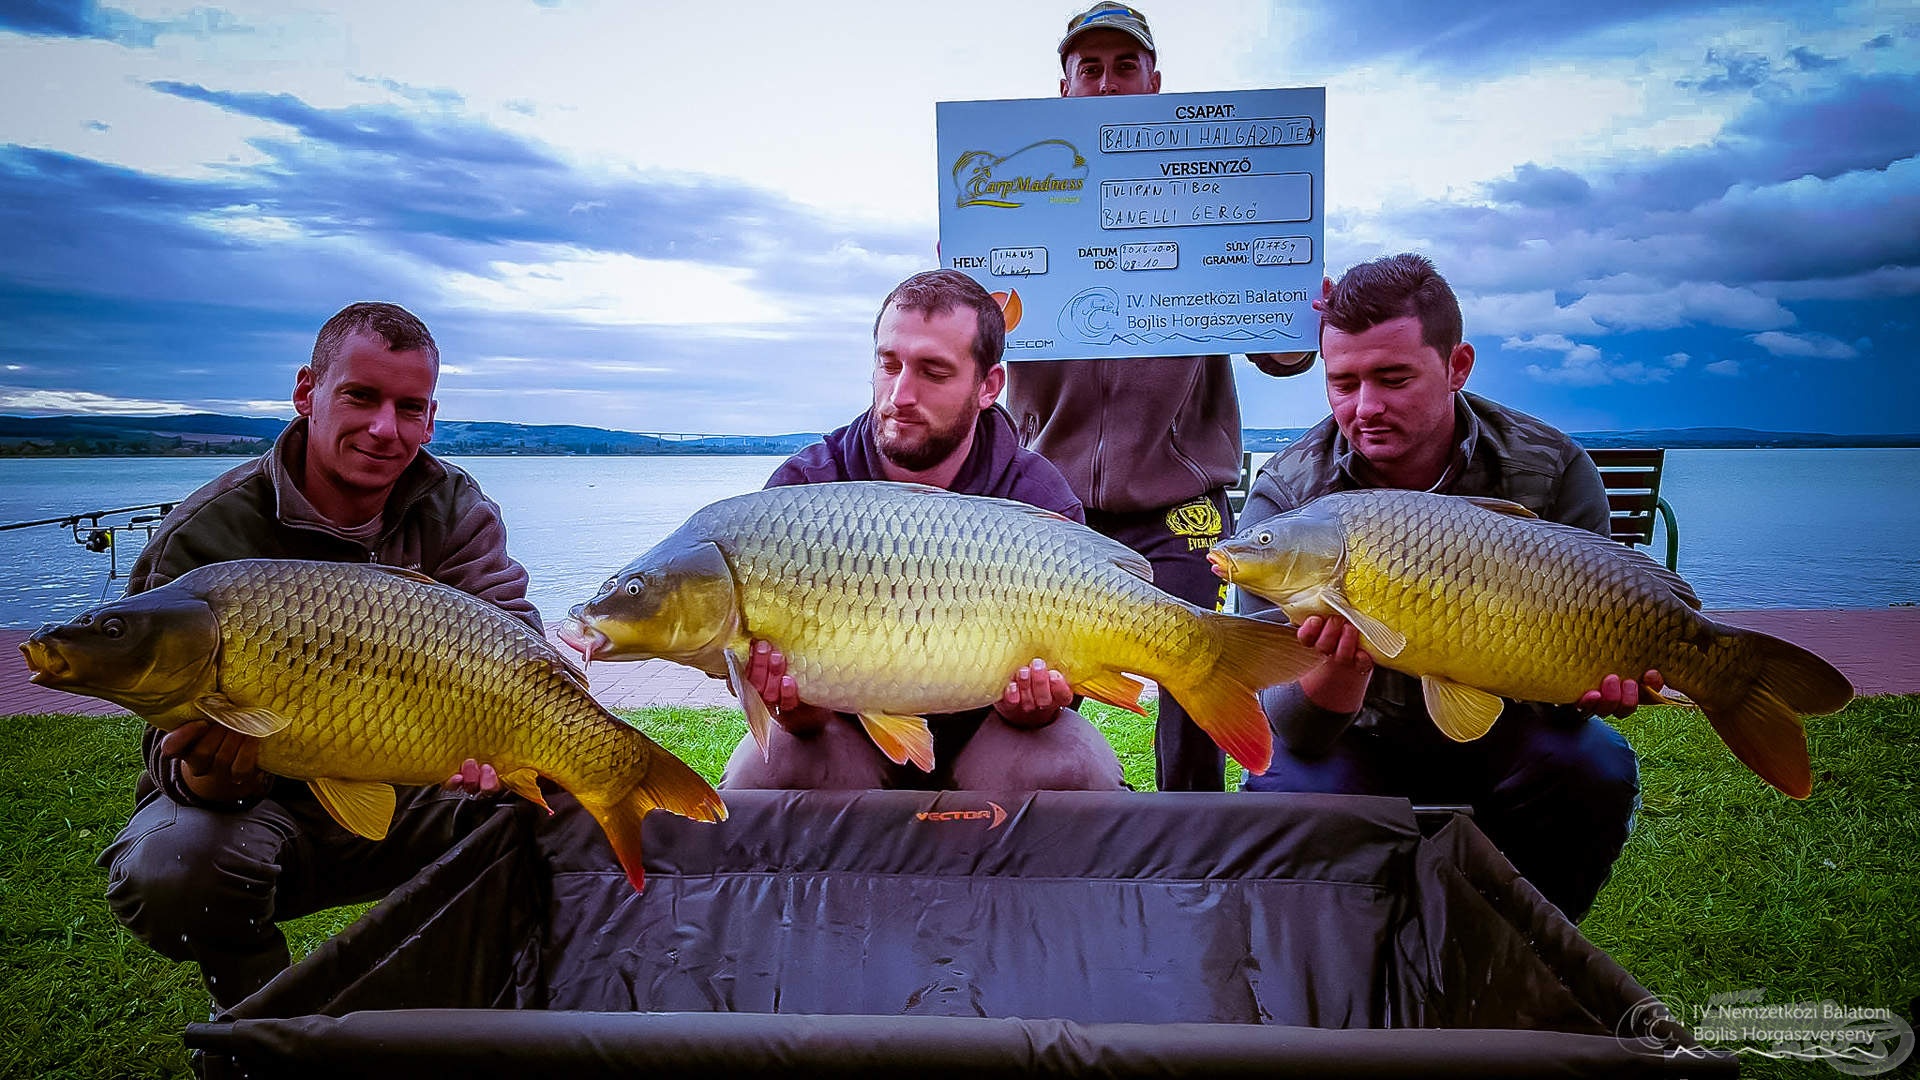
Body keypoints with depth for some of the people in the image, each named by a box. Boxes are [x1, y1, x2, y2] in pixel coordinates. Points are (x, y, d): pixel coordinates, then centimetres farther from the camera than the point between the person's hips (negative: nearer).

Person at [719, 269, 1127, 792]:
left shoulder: (1038, 500, -14)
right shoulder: (803, 488, -12)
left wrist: (1030, 706, -40)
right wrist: (801, 712, -38)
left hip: (978, 732, 0)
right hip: (852, 731, 1)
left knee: (1076, 771, -28)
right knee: (762, 773, -28)